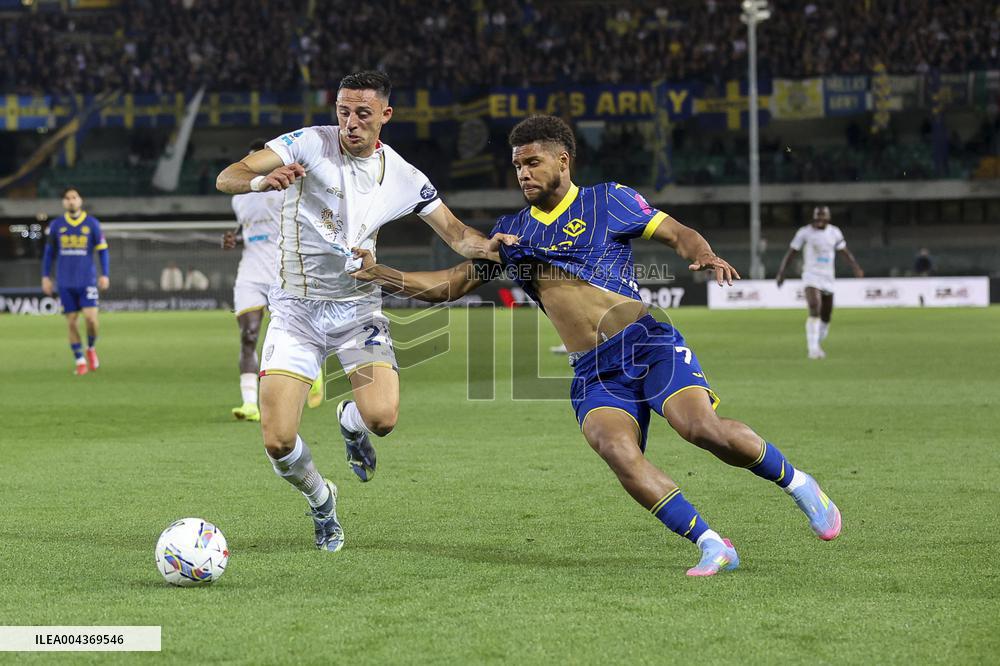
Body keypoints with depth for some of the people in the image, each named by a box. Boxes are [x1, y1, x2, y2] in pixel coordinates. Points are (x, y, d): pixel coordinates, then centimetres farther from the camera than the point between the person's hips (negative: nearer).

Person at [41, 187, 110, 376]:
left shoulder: (92, 223, 1)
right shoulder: (56, 225, 5)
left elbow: (102, 249, 5)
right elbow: (49, 252, 13)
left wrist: (105, 275, -2)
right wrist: (45, 277, 8)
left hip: (87, 280, -1)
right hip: (65, 282, 2)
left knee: (91, 318, -13)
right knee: (71, 322, 0)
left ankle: (91, 349, 15)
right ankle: (80, 362, 10)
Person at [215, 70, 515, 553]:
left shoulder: (403, 178, 2)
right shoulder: (308, 144, -8)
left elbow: (458, 236, 8)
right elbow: (227, 178, -17)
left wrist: (499, 249, -14)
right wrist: (263, 181, -40)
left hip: (357, 308, 2)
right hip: (296, 311, -2)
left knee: (381, 418, -23)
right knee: (278, 442, -14)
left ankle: (349, 420, 18)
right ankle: (321, 501, 22)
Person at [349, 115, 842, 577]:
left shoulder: (608, 201, 7)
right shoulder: (510, 233, 18)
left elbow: (677, 234, 10)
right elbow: (449, 285, 20)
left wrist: (704, 256, -13)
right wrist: (376, 273, 8)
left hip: (646, 344, -3)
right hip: (593, 375, 3)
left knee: (703, 428, -26)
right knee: (616, 451, -28)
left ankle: (798, 485, -1)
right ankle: (712, 546, -21)